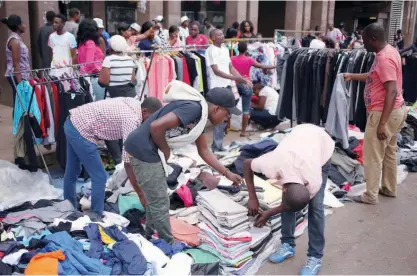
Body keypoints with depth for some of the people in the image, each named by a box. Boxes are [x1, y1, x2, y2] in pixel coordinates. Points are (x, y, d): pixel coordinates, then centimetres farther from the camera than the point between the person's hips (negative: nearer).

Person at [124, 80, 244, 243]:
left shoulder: (201, 115, 10)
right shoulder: (194, 108, -21)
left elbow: (203, 151, 20)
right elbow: (156, 126, -30)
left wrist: (227, 173, 19)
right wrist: (165, 151, -13)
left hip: (148, 150, 10)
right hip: (144, 149, -10)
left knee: (155, 198, 24)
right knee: (160, 202, 3)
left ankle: (150, 237, 40)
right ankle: (168, 245, 19)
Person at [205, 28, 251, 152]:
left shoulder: (225, 49, 14)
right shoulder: (210, 51, -8)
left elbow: (231, 67, 14)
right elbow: (216, 71, -14)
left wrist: (243, 79, 3)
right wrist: (234, 78, -20)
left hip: (227, 86, 7)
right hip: (218, 88, -7)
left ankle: (218, 144, 20)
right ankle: (217, 146, 5)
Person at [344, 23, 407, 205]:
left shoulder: (384, 58, -23)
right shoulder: (389, 51, 9)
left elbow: (392, 92, -29)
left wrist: (382, 123, -29)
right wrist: (353, 76, 27)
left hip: (384, 113, -10)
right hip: (394, 111, 10)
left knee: (372, 156, 0)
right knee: (389, 152, 20)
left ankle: (370, 195, 11)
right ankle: (389, 188, 33)